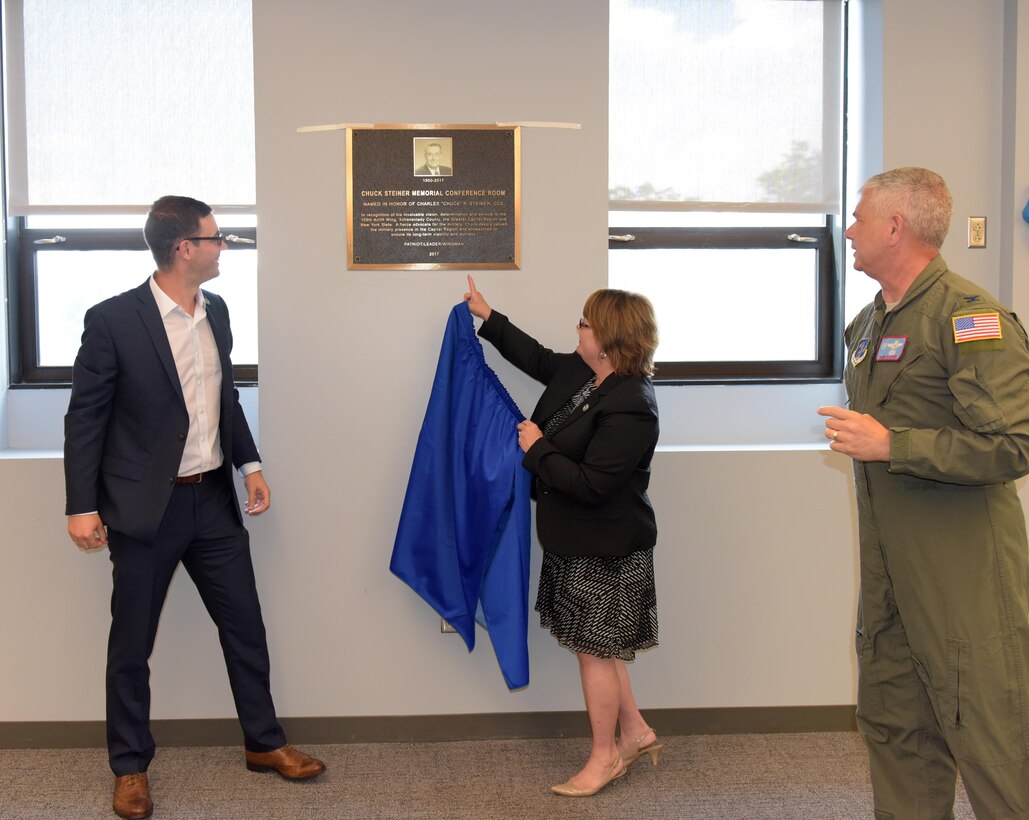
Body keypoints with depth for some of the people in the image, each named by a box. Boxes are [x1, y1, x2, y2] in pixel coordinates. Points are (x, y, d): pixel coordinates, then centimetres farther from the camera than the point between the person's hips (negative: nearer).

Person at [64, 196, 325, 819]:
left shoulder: (216, 310, 5)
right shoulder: (114, 319, -14)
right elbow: (85, 417, -10)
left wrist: (250, 463, 8)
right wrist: (82, 506, -12)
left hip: (214, 498, 6)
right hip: (146, 506, -5)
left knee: (245, 623, 12)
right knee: (132, 642, 8)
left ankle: (265, 742, 29)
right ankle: (131, 767, 25)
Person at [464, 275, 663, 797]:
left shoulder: (630, 410, -26)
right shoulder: (578, 371, 3)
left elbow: (590, 484, -28)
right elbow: (537, 359, 24)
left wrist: (537, 449, -17)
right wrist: (487, 317, 24)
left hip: (604, 551, -9)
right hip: (574, 541, 10)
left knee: (594, 650, 3)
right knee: (595, 646, 18)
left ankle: (604, 756, 20)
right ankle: (635, 733, 33)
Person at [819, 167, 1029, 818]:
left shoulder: (971, 317, -14)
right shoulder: (869, 323, 15)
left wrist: (891, 445, -21)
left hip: (963, 567, -9)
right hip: (888, 563, 9)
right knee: (893, 726, 14)